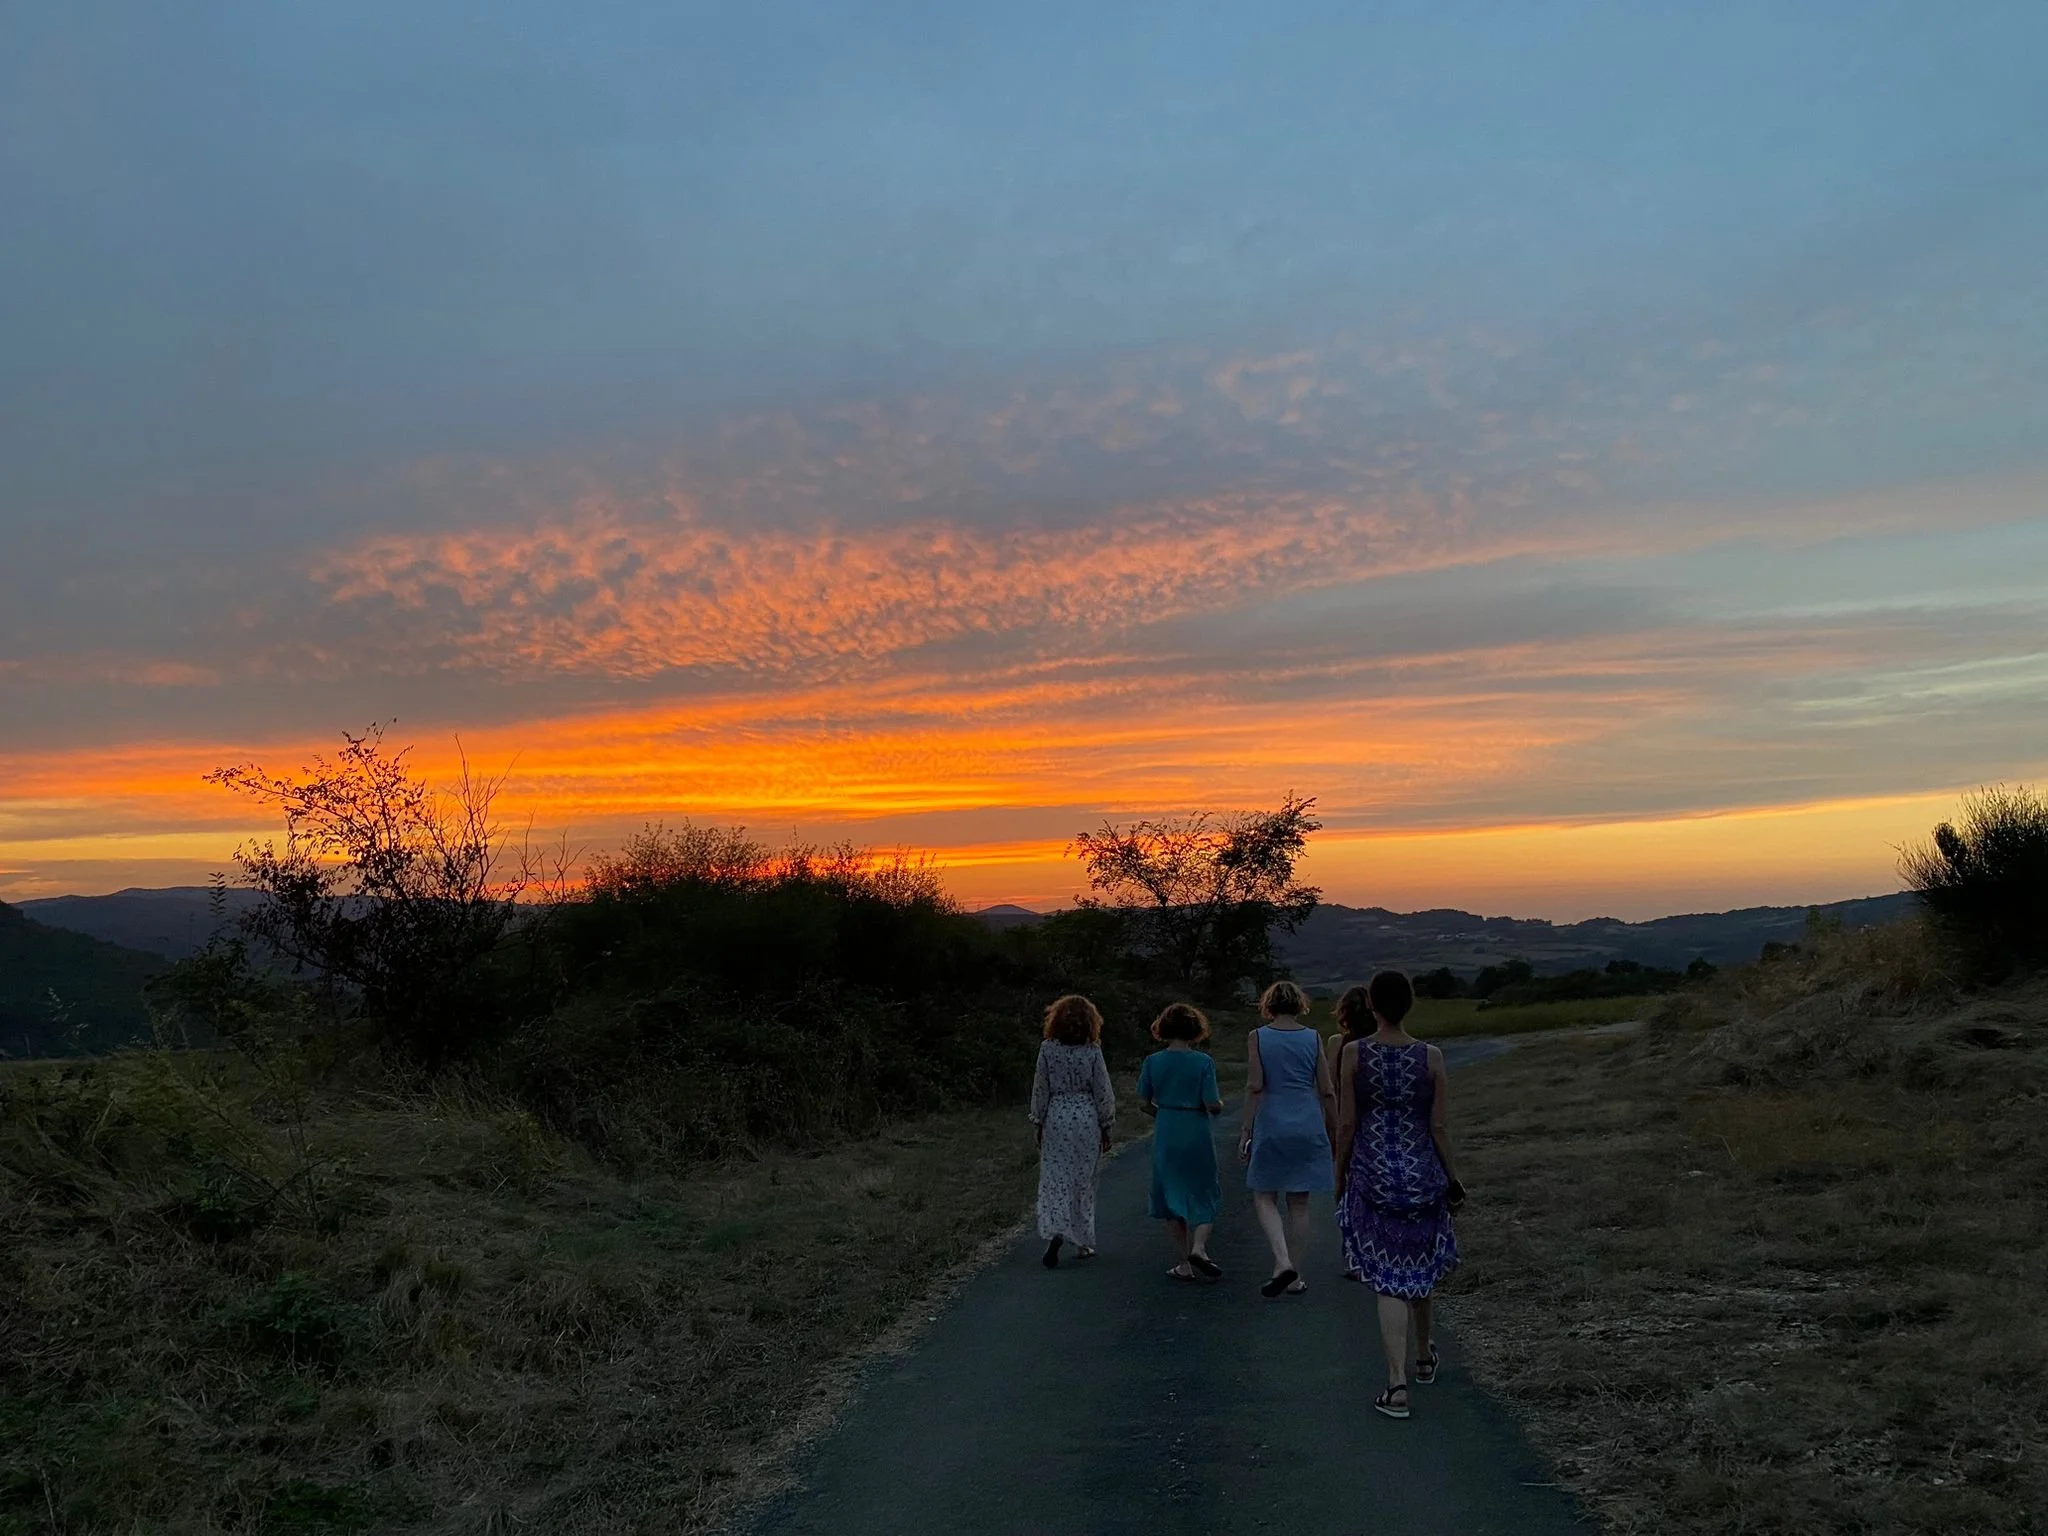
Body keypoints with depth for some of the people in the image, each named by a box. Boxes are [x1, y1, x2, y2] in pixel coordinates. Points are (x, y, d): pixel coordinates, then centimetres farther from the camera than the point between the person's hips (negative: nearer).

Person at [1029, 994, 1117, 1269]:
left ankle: (1056, 1233, -16)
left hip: (1056, 1119, 0)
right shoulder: (1092, 1051, -8)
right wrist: (1105, 1128, 7)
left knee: (1055, 1181, 4)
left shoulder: (1048, 1049, -6)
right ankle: (1082, 1243, 18)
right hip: (1086, 1119, 0)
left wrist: (1039, 1123, 9)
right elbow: (1103, 1092, -3)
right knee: (1084, 1182, 11)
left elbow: (1040, 1089, -1)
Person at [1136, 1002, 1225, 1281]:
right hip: (1196, 1134, -2)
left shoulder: (1153, 1062, -3)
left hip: (1165, 1135, 2)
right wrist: (1220, 1103, 10)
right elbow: (1213, 1106, -12)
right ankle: (1198, 1247, -9)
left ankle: (1182, 1264, 15)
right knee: (1203, 1195, 14)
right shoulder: (1203, 1062, -10)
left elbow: (1143, 1104, 2)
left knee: (1172, 1198, 13)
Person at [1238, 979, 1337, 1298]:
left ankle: (1282, 1262, -10)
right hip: (1308, 1127, 2)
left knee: (1264, 1198, 9)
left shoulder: (1258, 1037, -2)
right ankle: (1295, 1278, 14)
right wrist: (1335, 1133, 13)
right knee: (1299, 1203, 10)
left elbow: (1255, 1087, -8)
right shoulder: (1312, 1038, 3)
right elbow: (1327, 1091, 4)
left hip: (1271, 1125, -2)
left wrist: (1247, 1131, -2)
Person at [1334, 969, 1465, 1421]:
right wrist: (1452, 1177, 10)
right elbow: (1439, 1126, -3)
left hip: (1373, 1176, -2)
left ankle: (1398, 1386, -5)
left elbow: (1346, 1124, -6)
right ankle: (1424, 1358, 42)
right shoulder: (1431, 1057, -6)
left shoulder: (1353, 1054, -9)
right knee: (1422, 1266, 23)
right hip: (1422, 1173, 2)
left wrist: (1340, 1176, 6)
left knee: (1389, 1279, 2)